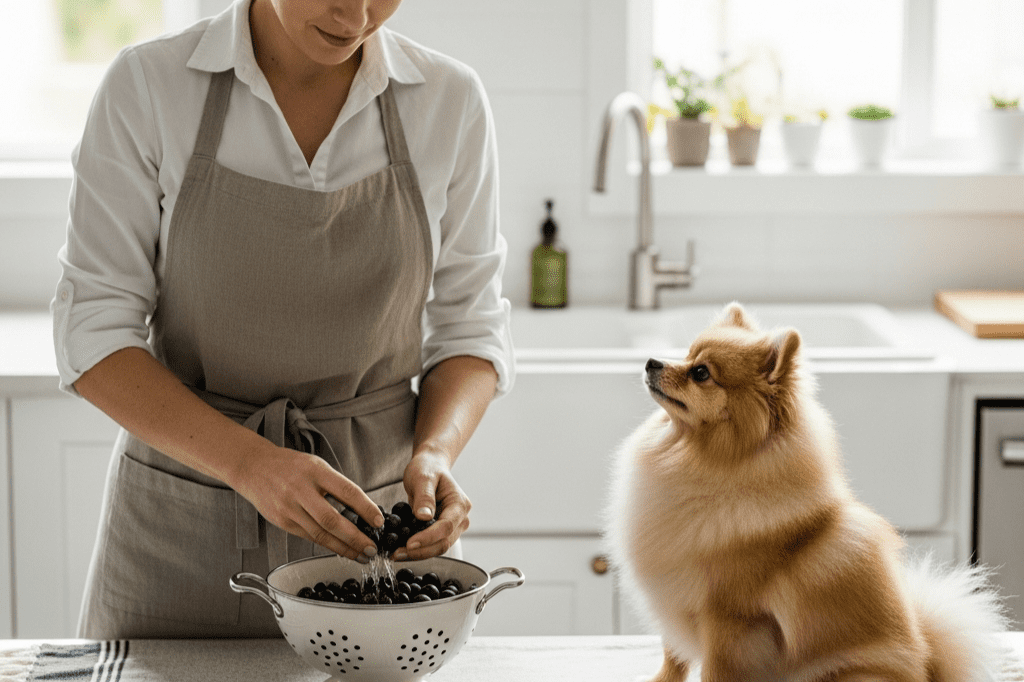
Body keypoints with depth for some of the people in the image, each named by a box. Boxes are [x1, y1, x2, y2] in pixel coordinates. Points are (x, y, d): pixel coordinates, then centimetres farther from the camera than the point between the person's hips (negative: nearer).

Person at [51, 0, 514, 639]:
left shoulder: (450, 99, -6)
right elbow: (93, 331, -11)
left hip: (382, 512, 1)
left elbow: (467, 325, 1)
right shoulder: (147, 87, -11)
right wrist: (251, 462, -25)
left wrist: (434, 454, -19)